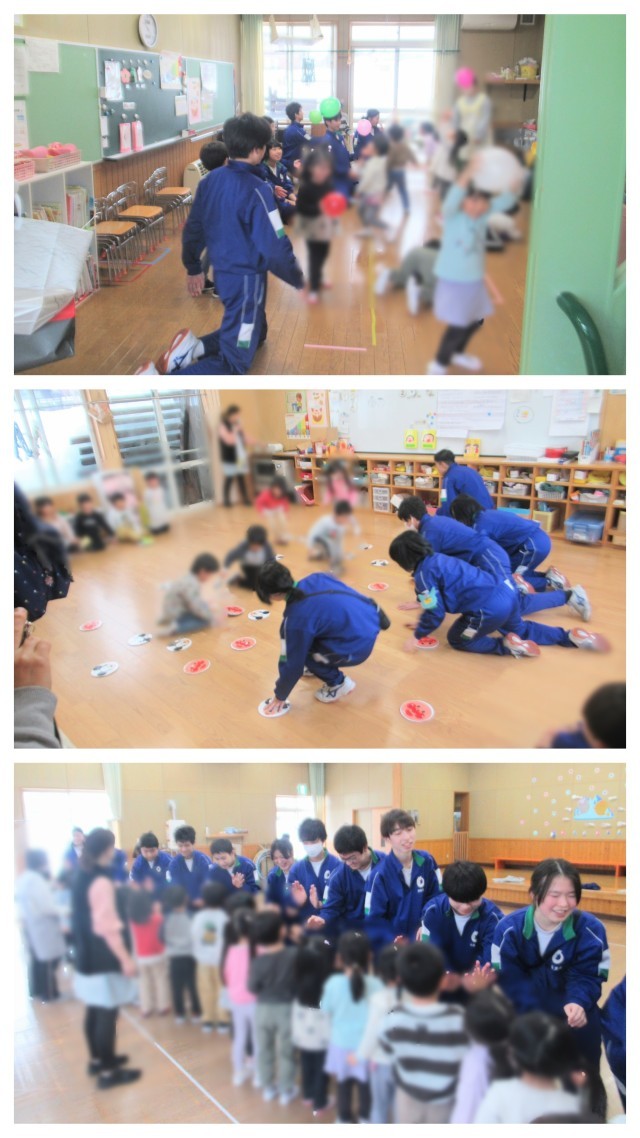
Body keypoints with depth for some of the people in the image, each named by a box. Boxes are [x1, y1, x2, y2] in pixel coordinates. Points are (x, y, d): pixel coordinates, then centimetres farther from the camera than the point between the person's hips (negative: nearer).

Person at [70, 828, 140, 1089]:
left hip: (86, 954, 9)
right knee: (107, 1012, 0)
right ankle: (108, 1072, 9)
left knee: (94, 1009, 20)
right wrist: (125, 958, -20)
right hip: (103, 957, -9)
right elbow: (107, 926, -24)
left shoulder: (81, 876, 5)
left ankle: (97, 1059, 34)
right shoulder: (101, 882, -23)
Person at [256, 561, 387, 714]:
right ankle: (322, 665, 32)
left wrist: (280, 695, 7)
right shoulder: (316, 578, -3)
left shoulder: (297, 618, -20)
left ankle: (339, 683, 8)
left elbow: (293, 663, -9)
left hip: (359, 646, -8)